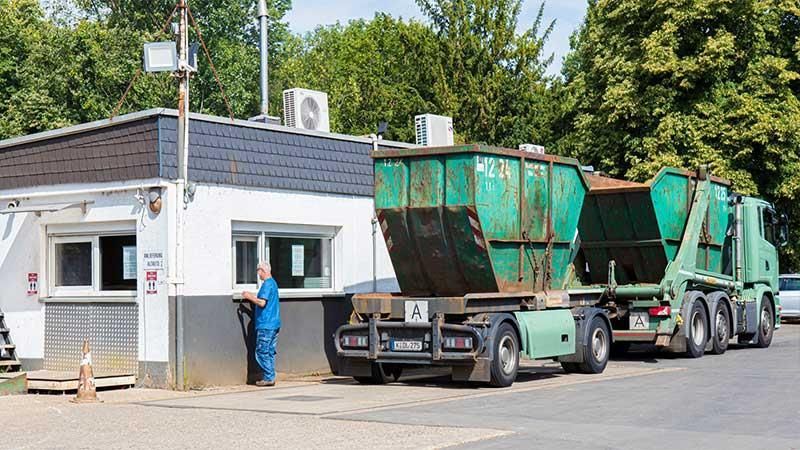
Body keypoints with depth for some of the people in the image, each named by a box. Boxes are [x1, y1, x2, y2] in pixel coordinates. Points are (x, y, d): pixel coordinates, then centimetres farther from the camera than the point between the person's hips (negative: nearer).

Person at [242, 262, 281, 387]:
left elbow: (262, 303, -22)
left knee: (262, 352, -5)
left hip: (266, 324, -10)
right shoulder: (272, 283, 17)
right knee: (269, 352, 11)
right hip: (273, 324, 10)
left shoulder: (267, 284, -14)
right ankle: (270, 378, 13)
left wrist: (249, 297, -8)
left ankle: (269, 378, -5)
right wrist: (252, 296, 20)